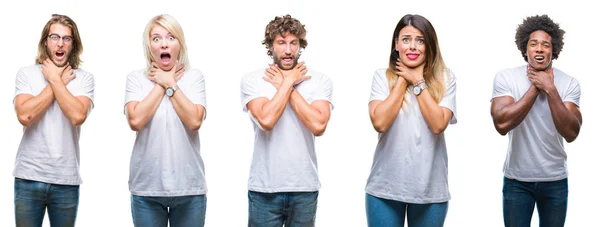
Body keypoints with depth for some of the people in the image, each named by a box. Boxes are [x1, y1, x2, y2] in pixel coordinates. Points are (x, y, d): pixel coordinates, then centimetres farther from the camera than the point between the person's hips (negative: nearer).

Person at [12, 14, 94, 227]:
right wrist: (58, 82, -8)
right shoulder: (26, 73, 1)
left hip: (66, 179, 0)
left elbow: (77, 116, -17)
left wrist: (55, 79, -8)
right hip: (29, 177, 0)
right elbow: (25, 116, -14)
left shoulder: (84, 78, 0)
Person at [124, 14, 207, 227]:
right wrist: (160, 86, -8)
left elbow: (194, 121, -12)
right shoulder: (136, 78, 2)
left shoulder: (194, 76, 2)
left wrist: (170, 83, -7)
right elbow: (135, 120, -13)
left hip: (189, 187, 0)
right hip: (146, 187, 0)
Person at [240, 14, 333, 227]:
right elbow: (266, 120, -19)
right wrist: (289, 82, -9)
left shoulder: (319, 80, 0)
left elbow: (318, 125, -15)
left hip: (305, 188, 1)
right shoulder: (252, 80, -3)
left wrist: (285, 85, -10)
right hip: (264, 188, -1)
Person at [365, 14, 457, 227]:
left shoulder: (445, 78, 0)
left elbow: (438, 124, -13)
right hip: (385, 187, 0)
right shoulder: (382, 76, 0)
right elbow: (379, 122, -15)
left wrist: (417, 81, -9)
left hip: (431, 190, 1)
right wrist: (402, 80, -9)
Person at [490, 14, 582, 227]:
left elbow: (571, 133, -17)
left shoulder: (569, 83, -6)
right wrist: (536, 87, -19)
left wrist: (550, 89, -21)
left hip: (555, 181, 1)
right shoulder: (506, 77, -8)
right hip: (517, 180, -1)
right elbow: (502, 124, -23)